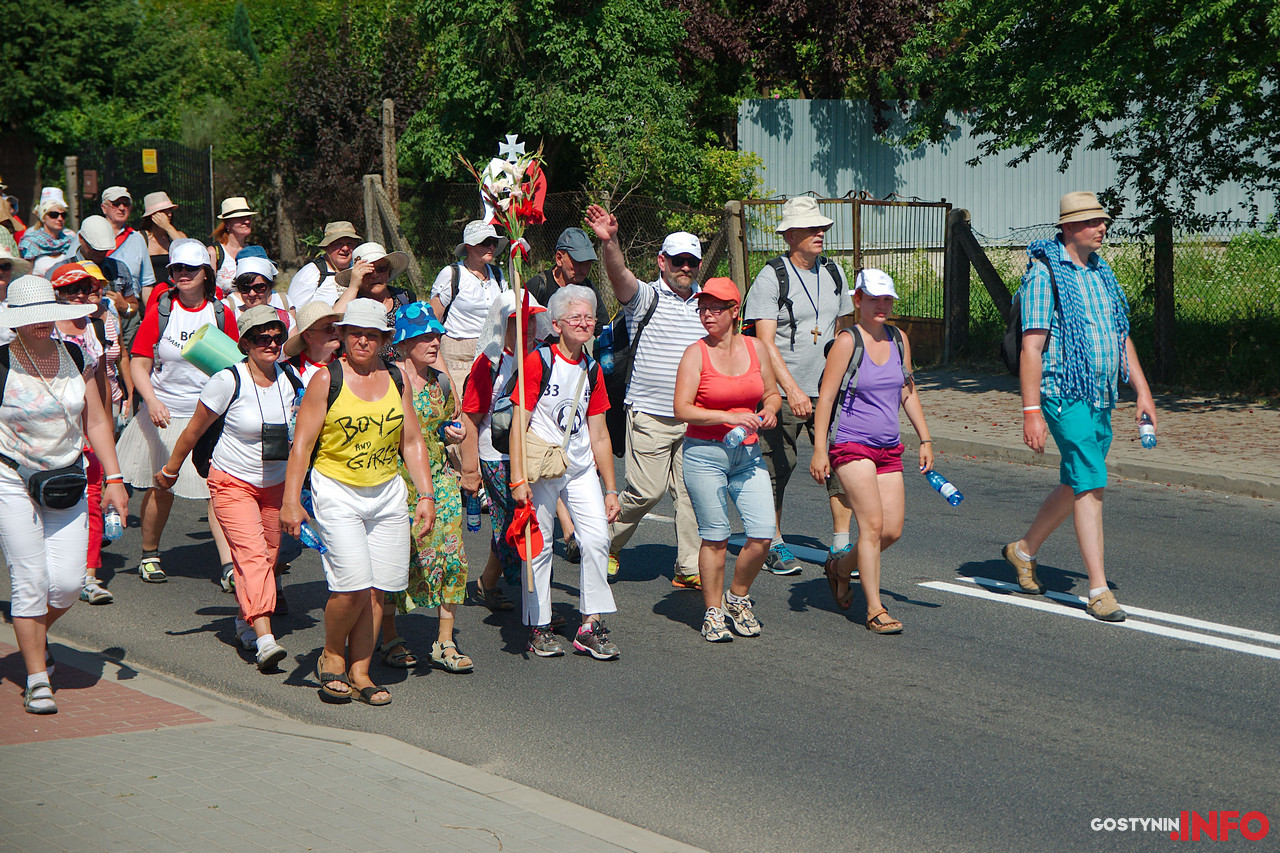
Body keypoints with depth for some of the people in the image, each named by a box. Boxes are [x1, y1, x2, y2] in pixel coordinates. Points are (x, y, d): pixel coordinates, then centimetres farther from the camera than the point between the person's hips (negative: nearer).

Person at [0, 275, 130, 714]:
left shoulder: (74, 357, 4)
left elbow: (96, 421, 10)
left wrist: (113, 478, 5)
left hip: (66, 482, 4)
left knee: (68, 582, -4)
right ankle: (37, 679, 4)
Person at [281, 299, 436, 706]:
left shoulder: (396, 379, 8)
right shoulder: (326, 380, -5)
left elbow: (412, 441, 13)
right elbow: (301, 444, -7)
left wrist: (425, 495, 6)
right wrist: (291, 501, -13)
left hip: (388, 493, 4)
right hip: (337, 492, -4)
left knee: (378, 589, 0)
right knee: (354, 585, -15)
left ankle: (359, 672, 11)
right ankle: (331, 655, 10)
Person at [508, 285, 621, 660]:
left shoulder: (592, 370, 9)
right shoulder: (538, 362, -8)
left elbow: (599, 435, 13)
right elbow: (519, 423, -10)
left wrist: (610, 489, 12)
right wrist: (518, 479, -16)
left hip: (581, 467, 5)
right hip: (541, 467, -5)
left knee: (597, 537, -8)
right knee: (539, 545, -1)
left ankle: (591, 627, 2)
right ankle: (538, 628, 12)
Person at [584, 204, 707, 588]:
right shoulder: (646, 297, -1)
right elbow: (620, 276, -21)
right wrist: (609, 242, -41)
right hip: (650, 415, -4)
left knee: (691, 491, 2)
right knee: (646, 490, -6)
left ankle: (690, 568, 8)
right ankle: (607, 544, 17)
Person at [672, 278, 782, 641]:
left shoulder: (756, 348, 6)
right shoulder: (696, 353, -5)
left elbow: (772, 393, 18)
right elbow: (681, 409, -11)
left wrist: (769, 411, -4)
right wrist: (728, 417, -19)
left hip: (747, 454, 4)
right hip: (704, 454, -4)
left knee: (763, 534, -5)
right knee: (715, 538, -1)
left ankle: (737, 596, 19)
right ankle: (713, 612, 15)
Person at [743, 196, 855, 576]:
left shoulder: (832, 272, 9)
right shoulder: (771, 277, -10)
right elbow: (765, 342, -17)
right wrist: (792, 389, -27)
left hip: (828, 389, 5)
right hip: (783, 392, -5)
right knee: (777, 468, 4)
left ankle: (841, 546, 2)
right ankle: (774, 546, 19)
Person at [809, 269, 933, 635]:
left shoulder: (899, 340, 10)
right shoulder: (847, 341, -8)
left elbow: (908, 393, 20)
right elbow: (825, 396, -9)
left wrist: (925, 440, 16)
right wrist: (819, 450, -15)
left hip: (889, 449, 6)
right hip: (850, 445, -6)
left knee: (893, 530, 1)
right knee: (873, 523, -15)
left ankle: (840, 566, 29)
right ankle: (875, 611, -8)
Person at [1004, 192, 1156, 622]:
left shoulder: (1101, 273, 14)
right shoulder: (1045, 273, -10)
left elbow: (1122, 338, 21)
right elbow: (1031, 347, -15)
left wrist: (1142, 391, 14)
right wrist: (1031, 412, -19)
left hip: (1101, 397, 8)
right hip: (1064, 393, -8)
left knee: (1075, 486, 15)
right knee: (1090, 486, -12)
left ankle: (1025, 550, 36)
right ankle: (1099, 591, -10)